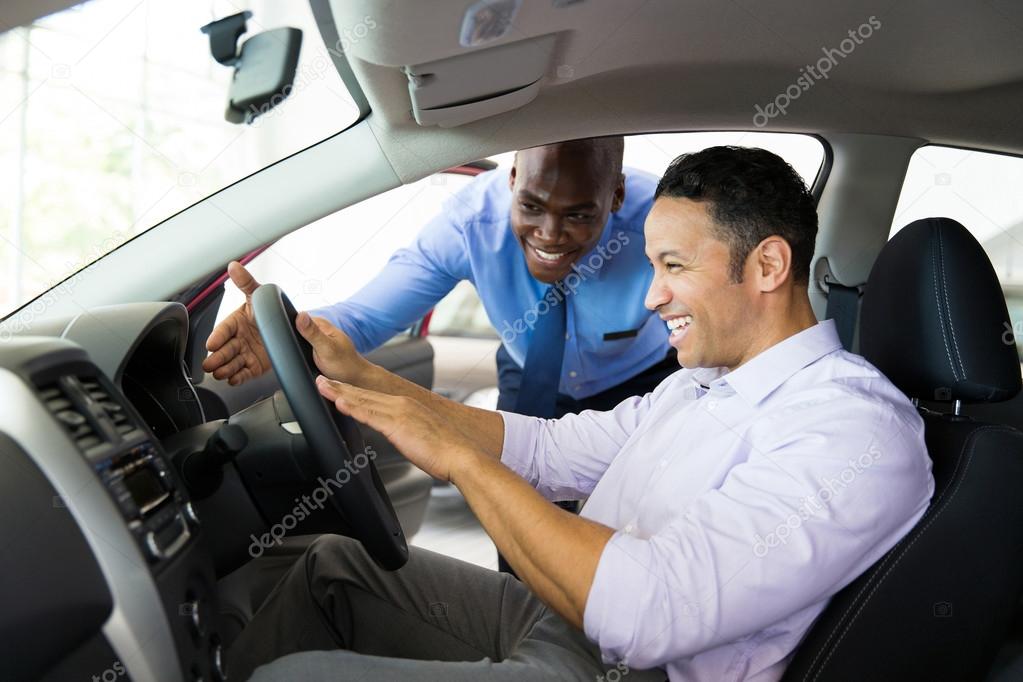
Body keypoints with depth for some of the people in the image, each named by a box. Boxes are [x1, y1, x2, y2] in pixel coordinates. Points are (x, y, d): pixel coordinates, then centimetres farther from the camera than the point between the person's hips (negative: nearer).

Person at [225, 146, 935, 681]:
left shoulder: (854, 429, -22)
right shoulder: (703, 383, 8)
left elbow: (646, 612, -32)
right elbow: (546, 449, 10)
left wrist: (458, 456, -24)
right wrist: (362, 375, 5)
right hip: (557, 616, 9)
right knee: (335, 560, 14)